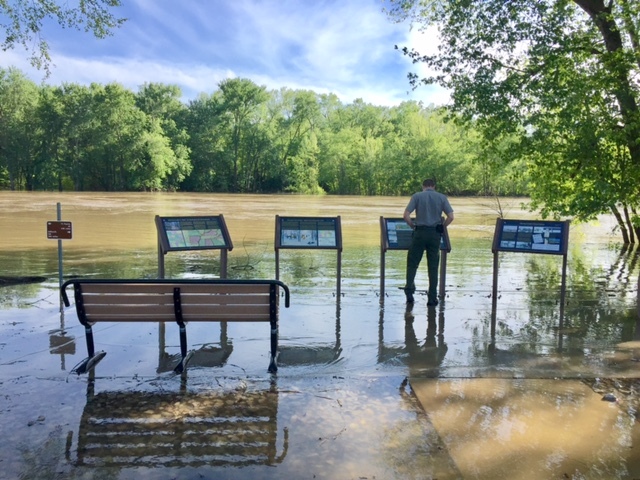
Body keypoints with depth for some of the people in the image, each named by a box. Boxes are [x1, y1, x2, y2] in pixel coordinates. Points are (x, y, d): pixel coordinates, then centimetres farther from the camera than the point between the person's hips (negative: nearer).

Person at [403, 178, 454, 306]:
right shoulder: (442, 197, 5)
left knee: (412, 263, 11)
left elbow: (406, 215, -8)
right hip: (435, 234, 1)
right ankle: (432, 298, 11)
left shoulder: (417, 196, 1)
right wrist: (442, 228, 10)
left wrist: (413, 226, 5)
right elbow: (450, 217, -3)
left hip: (420, 233, -1)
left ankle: (409, 291, 2)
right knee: (433, 266, 8)